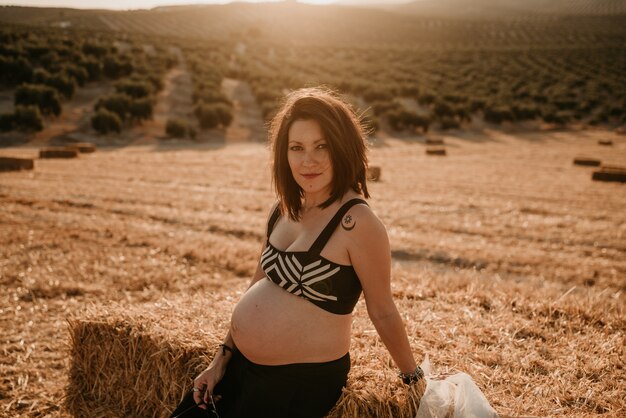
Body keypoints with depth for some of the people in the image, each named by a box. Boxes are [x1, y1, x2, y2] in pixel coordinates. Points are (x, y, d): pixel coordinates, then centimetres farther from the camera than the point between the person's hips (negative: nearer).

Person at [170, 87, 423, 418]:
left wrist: (414, 376, -2)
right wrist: (222, 358, 12)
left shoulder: (356, 222, -21)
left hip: (304, 382, -7)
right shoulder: (285, 210, 2)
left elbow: (383, 312, -12)